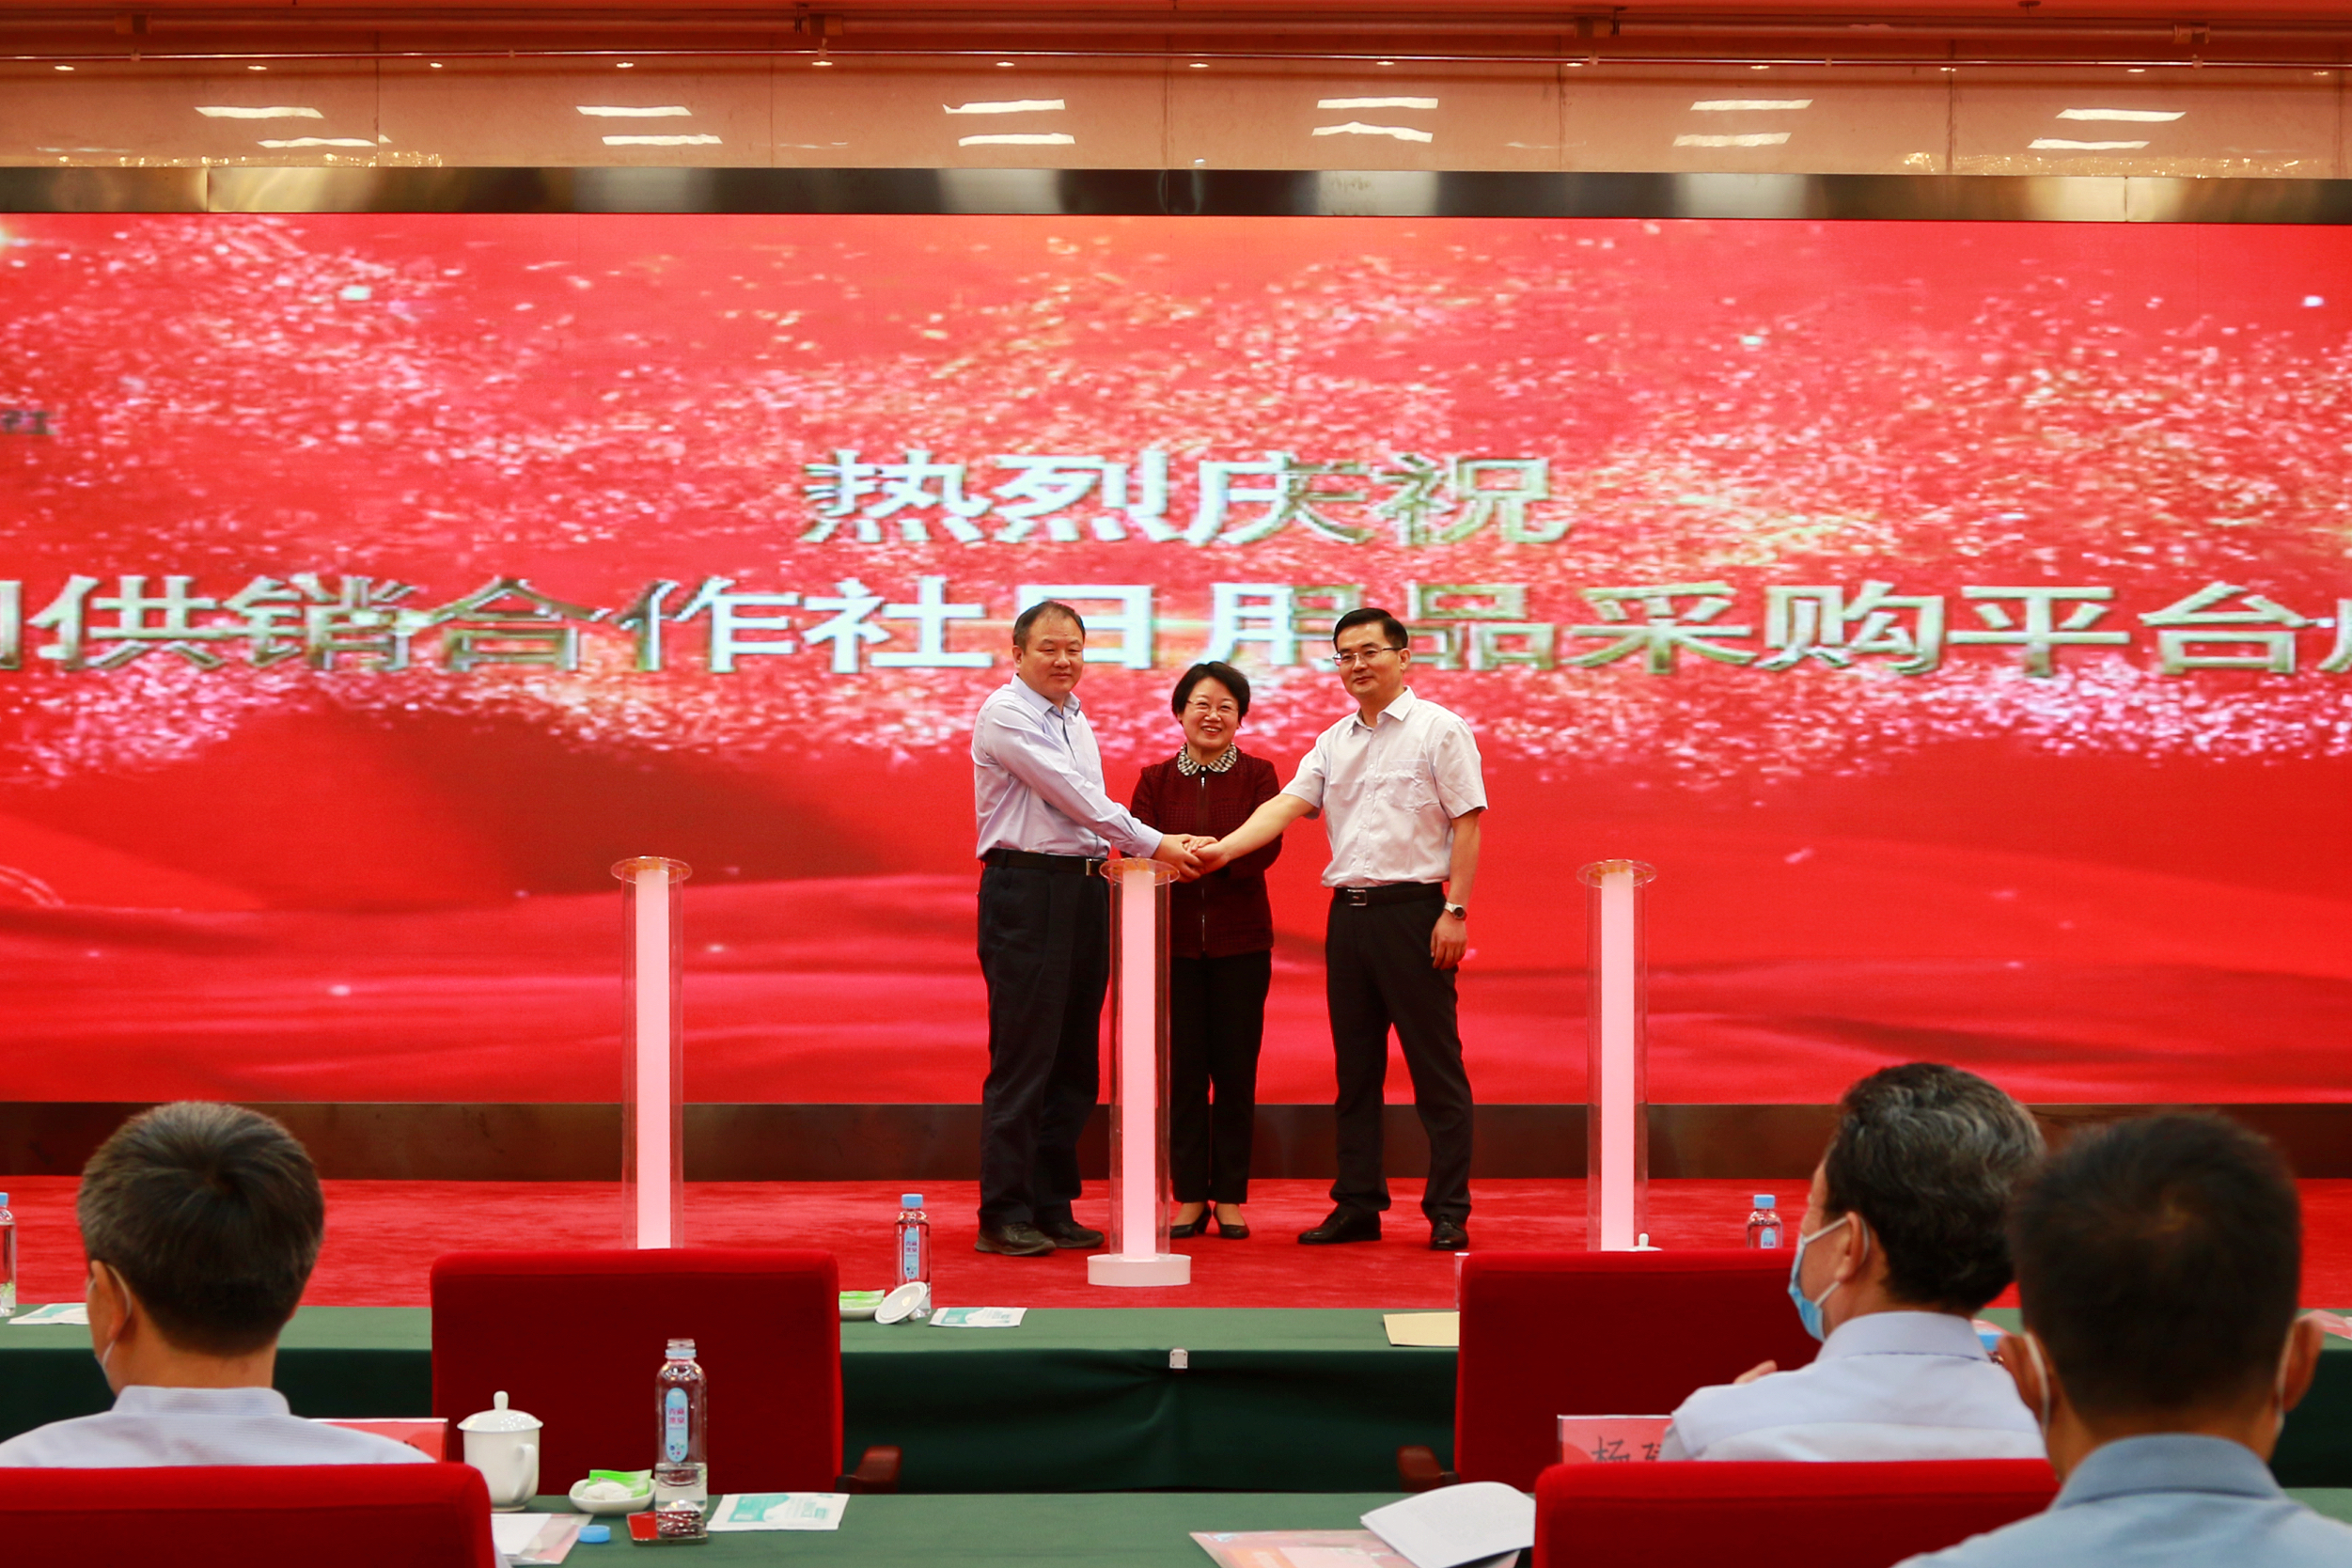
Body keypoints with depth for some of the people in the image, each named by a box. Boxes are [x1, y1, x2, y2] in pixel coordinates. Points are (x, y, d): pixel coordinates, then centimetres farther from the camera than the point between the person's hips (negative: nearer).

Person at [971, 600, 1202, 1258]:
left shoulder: (1074, 716, 19)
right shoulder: (1006, 714, -8)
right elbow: (1073, 795, -13)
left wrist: (1107, 850, 5)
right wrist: (1151, 844, -12)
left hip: (1083, 887, 8)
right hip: (1026, 889, -8)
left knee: (1074, 1061, 9)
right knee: (1023, 1057, -7)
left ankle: (1052, 1208, 16)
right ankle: (1004, 1216, -2)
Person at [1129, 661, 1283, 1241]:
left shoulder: (1257, 774, 5)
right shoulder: (1156, 779, 8)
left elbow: (1267, 845, -10)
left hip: (1240, 940, -1)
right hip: (1175, 939, 1)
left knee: (1237, 1069, 1)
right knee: (1182, 1069, 1)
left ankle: (1230, 1197, 10)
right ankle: (1190, 1196, 10)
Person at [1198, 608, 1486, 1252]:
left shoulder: (1439, 729, -2)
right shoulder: (1333, 742, 14)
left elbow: (1467, 824, -6)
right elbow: (1287, 805, 5)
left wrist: (1455, 911, -12)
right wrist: (1223, 848, -11)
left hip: (1413, 909, -6)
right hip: (1347, 910, 6)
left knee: (1435, 1065, -2)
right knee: (1355, 1068, 9)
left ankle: (1449, 1211, 3)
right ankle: (1357, 1205, 16)